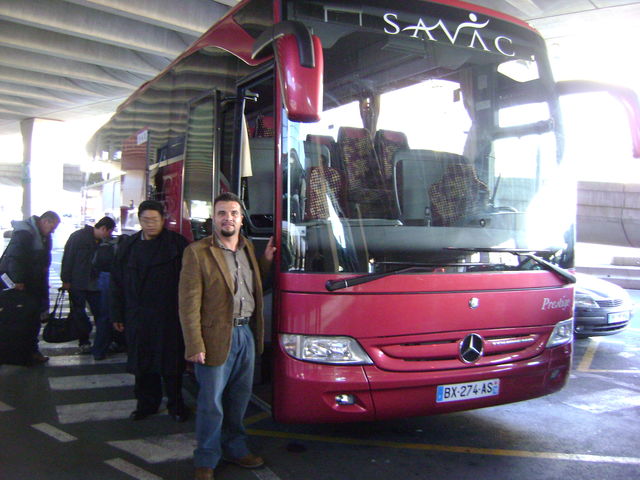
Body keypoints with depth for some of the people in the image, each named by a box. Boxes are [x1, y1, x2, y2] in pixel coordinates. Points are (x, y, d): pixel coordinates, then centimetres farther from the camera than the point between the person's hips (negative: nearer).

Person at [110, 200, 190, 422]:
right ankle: (146, 403, 29)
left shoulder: (177, 244, -4)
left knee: (171, 363, 5)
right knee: (141, 362, 13)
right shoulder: (128, 246, 10)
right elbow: (117, 283, 11)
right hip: (137, 318, 4)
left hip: (169, 316, -4)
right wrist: (117, 314, 8)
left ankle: (176, 404, 22)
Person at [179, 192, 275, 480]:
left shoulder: (249, 249, 10)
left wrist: (266, 261, 6)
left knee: (239, 397, 18)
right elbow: (189, 304, -12)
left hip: (247, 334, 6)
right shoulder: (197, 252, -9)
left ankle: (234, 448, 36)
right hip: (216, 337, -6)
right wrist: (194, 346, -16)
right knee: (212, 402, 5)